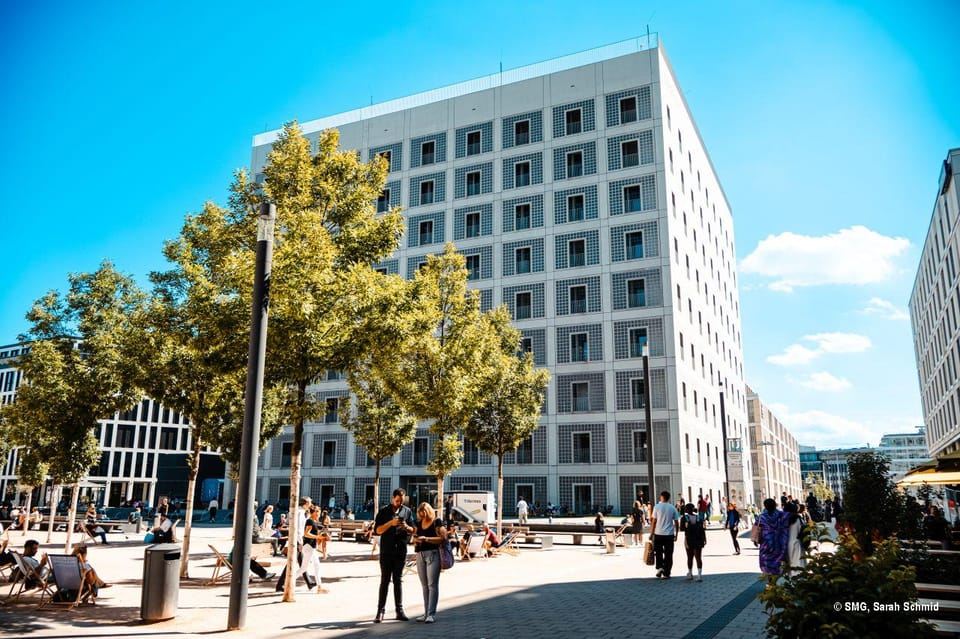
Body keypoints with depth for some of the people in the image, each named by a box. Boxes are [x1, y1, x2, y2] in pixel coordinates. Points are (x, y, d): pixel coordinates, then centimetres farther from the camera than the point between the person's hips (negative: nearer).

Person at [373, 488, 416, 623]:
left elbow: (413, 530, 9)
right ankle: (380, 612, 4)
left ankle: (399, 611, 11)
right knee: (384, 581, 0)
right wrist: (391, 523, -19)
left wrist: (407, 527, -13)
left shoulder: (407, 511, 8)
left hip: (401, 551, 2)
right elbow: (377, 530, -5)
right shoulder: (384, 511, 0)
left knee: (398, 581, 7)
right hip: (386, 551, -2)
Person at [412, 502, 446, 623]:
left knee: (432, 585, -7)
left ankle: (431, 614, -6)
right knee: (424, 585, 11)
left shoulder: (436, 523, -5)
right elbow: (414, 538, 21)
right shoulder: (419, 523, 13)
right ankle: (426, 612, 18)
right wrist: (416, 539, -3)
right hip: (420, 555, 7)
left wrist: (426, 539, -21)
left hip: (433, 554, -6)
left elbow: (443, 538, -15)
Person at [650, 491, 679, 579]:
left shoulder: (657, 507, -4)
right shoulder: (673, 508, 2)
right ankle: (666, 573, 9)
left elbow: (654, 521, -6)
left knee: (658, 552, 14)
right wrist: (676, 534, 12)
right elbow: (676, 522, 3)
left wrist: (651, 533, 2)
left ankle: (660, 567, -3)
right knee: (668, 554, 8)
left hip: (658, 533, -2)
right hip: (670, 534, 2)